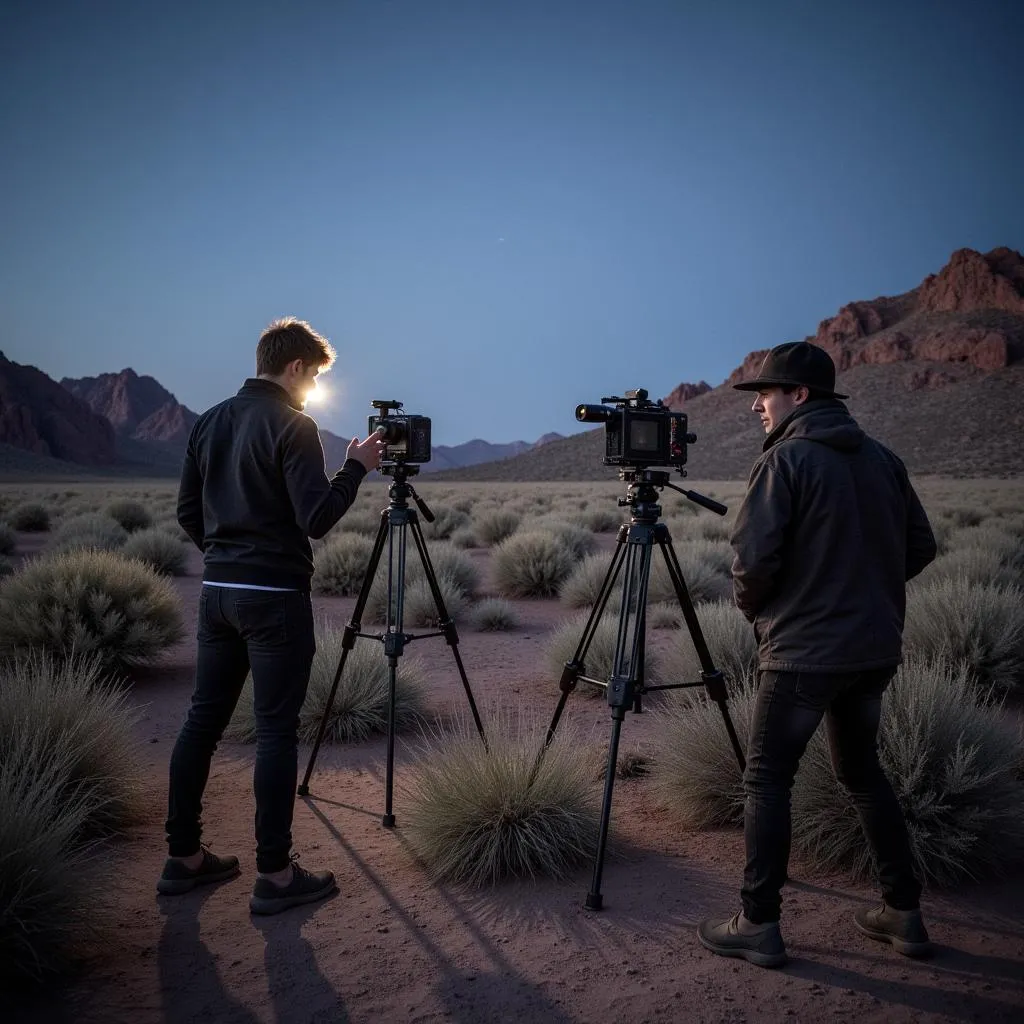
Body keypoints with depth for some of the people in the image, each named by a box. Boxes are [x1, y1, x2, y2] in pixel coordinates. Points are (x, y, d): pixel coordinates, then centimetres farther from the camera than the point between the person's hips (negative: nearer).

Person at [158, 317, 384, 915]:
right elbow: (317, 519, -17)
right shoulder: (292, 426, -11)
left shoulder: (211, 421, 11)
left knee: (203, 721, 13)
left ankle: (184, 858, 22)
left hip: (217, 591, 8)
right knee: (277, 732, -2)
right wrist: (358, 468, -5)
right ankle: (275, 875, 5)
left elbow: (189, 513, 15)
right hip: (274, 597, -8)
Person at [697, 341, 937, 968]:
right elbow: (921, 547, 12)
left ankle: (760, 926, 9)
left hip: (803, 651, -7)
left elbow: (754, 556, -18)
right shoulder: (882, 458, 8)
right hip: (876, 647, 7)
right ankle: (905, 914, 26)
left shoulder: (786, 459, -12)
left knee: (767, 779, 4)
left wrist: (751, 605, 1)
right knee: (863, 770, 21)